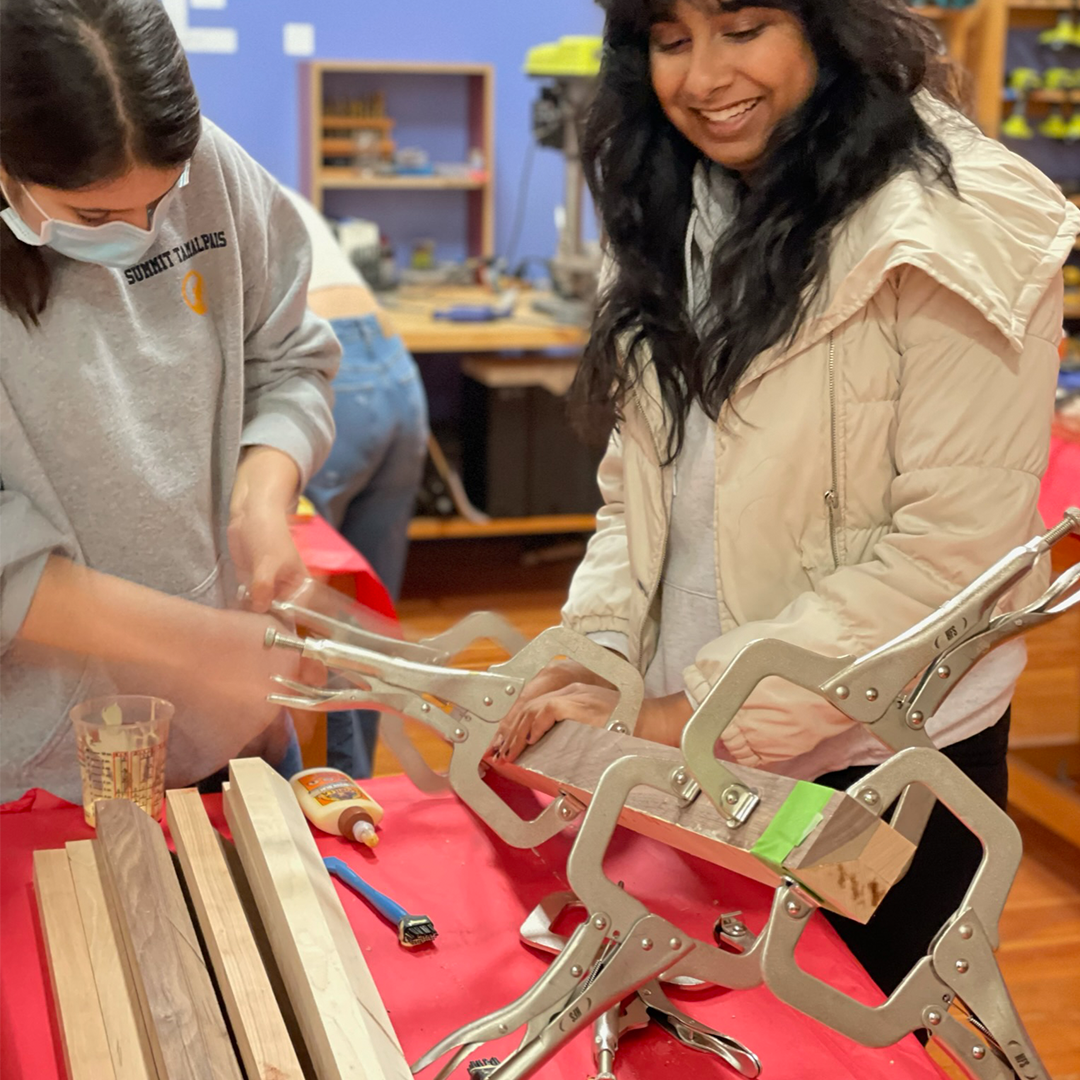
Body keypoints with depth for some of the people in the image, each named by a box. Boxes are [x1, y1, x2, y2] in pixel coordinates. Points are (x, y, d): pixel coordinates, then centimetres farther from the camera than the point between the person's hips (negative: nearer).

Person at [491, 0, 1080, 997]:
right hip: (685, 759, 6)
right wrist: (596, 652, -8)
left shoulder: (961, 228, -18)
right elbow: (640, 476, 8)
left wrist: (688, 713, -21)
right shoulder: (683, 215, 5)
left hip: (877, 773, -6)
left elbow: (949, 548, -22)